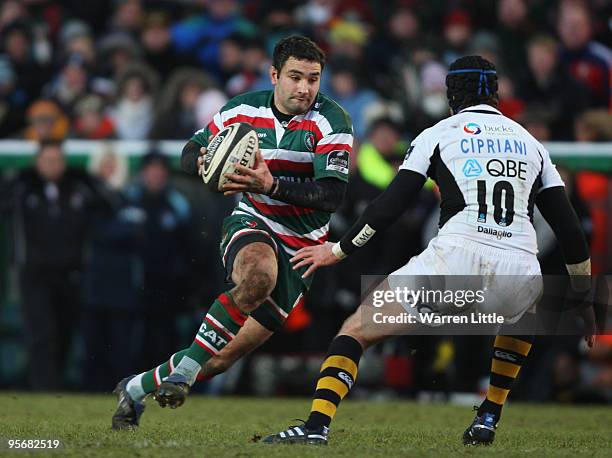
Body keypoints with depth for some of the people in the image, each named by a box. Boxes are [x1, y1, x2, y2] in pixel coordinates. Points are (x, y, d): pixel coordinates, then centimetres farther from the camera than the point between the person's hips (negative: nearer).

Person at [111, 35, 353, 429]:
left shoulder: (331, 121, -13)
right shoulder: (243, 110, -3)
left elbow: (333, 194, -22)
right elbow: (191, 153, 11)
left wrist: (272, 184, -35)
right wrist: (203, 163, -14)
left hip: (301, 246, 0)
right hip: (251, 225, 0)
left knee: (230, 352, -3)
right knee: (259, 275, -39)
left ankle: (136, 389, 18)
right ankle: (184, 370, -29)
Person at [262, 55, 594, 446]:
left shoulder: (438, 135, 13)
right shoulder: (531, 145, 23)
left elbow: (390, 205, 4)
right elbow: (571, 232, 19)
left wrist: (339, 250, 16)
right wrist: (584, 300, 28)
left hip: (455, 265, -3)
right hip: (518, 275, 3)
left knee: (356, 330, 7)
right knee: (525, 317, 40)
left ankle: (317, 426, -14)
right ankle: (488, 420, 30)